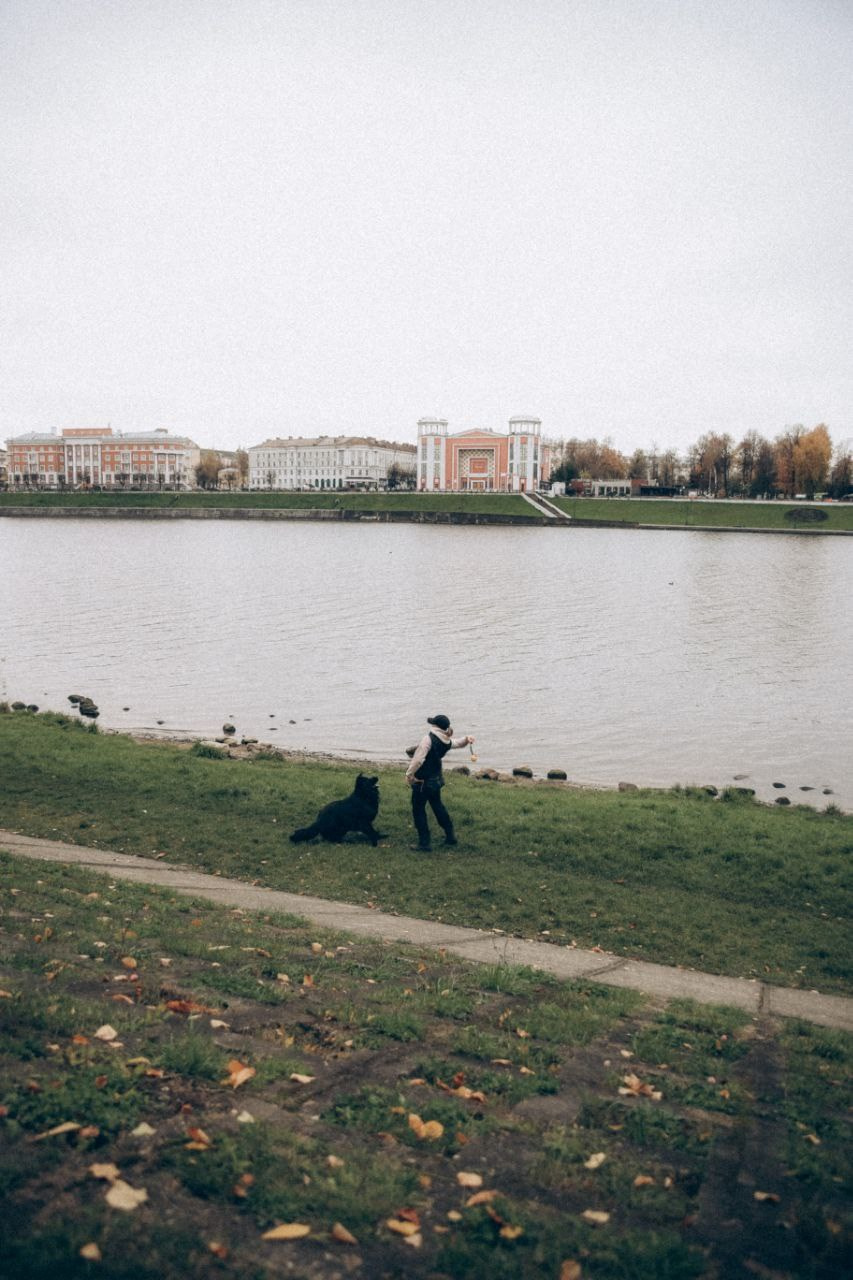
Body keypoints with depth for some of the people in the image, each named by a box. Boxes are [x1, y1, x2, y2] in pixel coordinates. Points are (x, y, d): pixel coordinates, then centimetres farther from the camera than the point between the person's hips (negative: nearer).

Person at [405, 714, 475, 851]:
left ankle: (424, 843, 5)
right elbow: (459, 742, 22)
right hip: (436, 779, 8)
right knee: (437, 806, 24)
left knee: (418, 810, 3)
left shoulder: (428, 738, -22)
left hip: (423, 781, -8)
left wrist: (409, 774, -16)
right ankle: (450, 835, 34)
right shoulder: (447, 741, 0)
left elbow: (418, 759, -25)